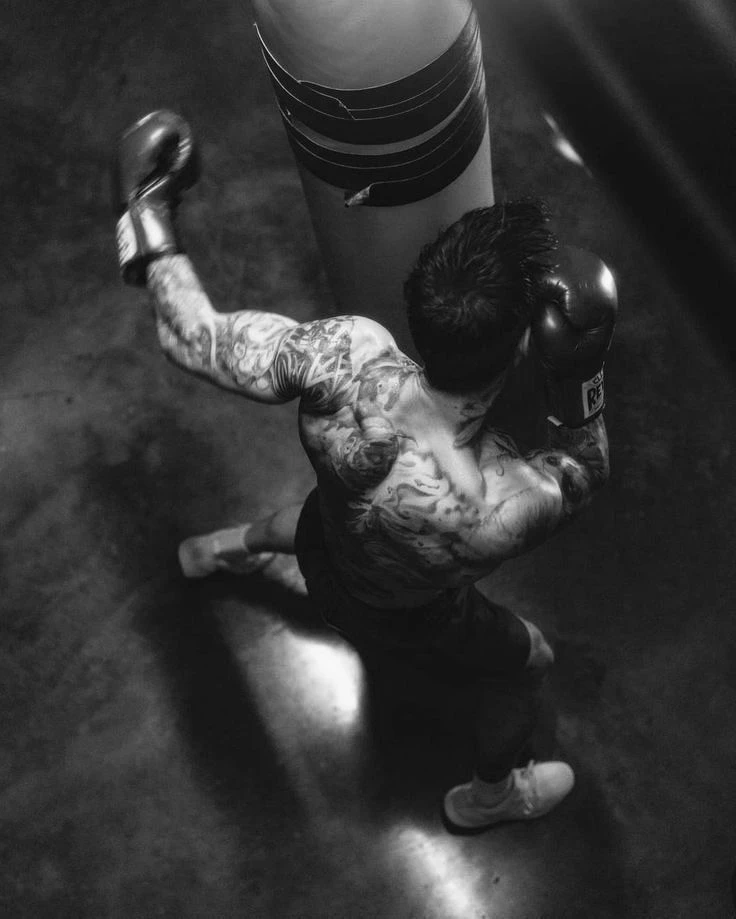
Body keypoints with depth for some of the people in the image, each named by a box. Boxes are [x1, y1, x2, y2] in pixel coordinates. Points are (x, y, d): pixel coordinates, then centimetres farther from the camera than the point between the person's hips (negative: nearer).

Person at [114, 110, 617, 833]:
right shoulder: (501, 514, -47)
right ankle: (489, 795, 60)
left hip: (324, 552, 4)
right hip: (410, 622, -3)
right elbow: (583, 474, -21)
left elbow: (195, 341, -24)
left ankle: (218, 550, 74)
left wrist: (148, 221, -10)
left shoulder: (344, 355, -42)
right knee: (527, 665, 29)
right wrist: (579, 374, -34)